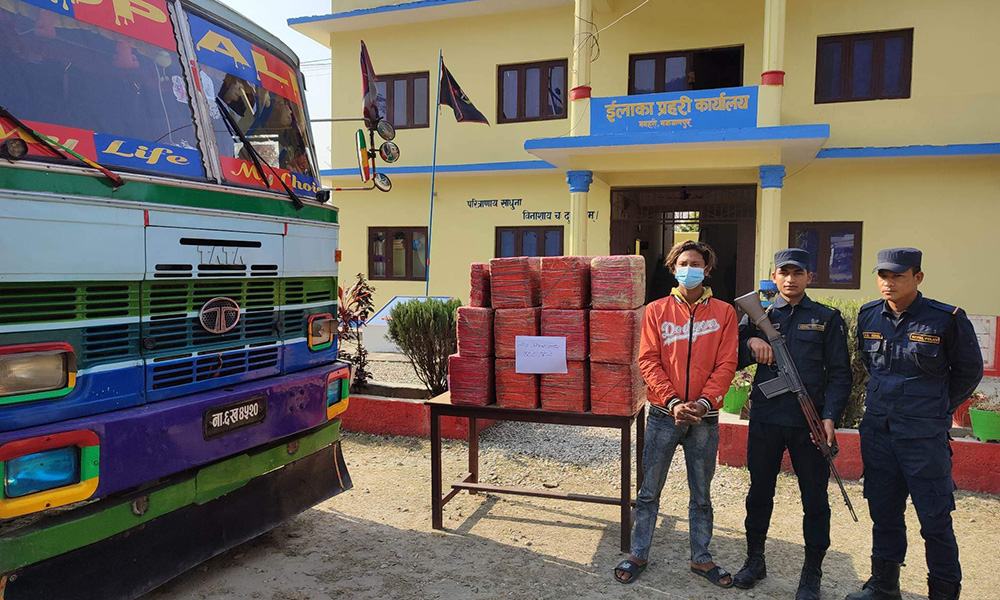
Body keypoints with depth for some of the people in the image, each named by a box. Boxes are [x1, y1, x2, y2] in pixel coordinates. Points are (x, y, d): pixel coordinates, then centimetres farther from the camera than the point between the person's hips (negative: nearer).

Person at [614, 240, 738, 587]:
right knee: (649, 492, 9)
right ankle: (638, 555, 24)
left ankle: (701, 558, 31)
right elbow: (648, 361, -5)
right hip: (663, 414, 0)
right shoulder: (656, 311, 1)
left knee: (701, 495, 14)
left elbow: (726, 364, -3)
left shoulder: (724, 313, 3)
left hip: (704, 418, 1)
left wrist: (703, 402, -16)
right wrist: (673, 402, -16)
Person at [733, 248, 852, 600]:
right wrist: (751, 342, -11)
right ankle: (755, 560, 30)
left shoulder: (827, 319, 4)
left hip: (810, 422, -1)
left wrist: (830, 417, -11)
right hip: (765, 420, 2)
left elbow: (839, 374, 1)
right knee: (759, 492, 13)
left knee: (815, 499, 7)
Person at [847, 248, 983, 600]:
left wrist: (937, 409, 8)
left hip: (925, 436, -4)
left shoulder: (947, 319, -10)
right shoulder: (868, 316, 3)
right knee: (884, 513, 15)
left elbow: (968, 371, 4)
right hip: (877, 431, 4)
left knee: (935, 520, 3)